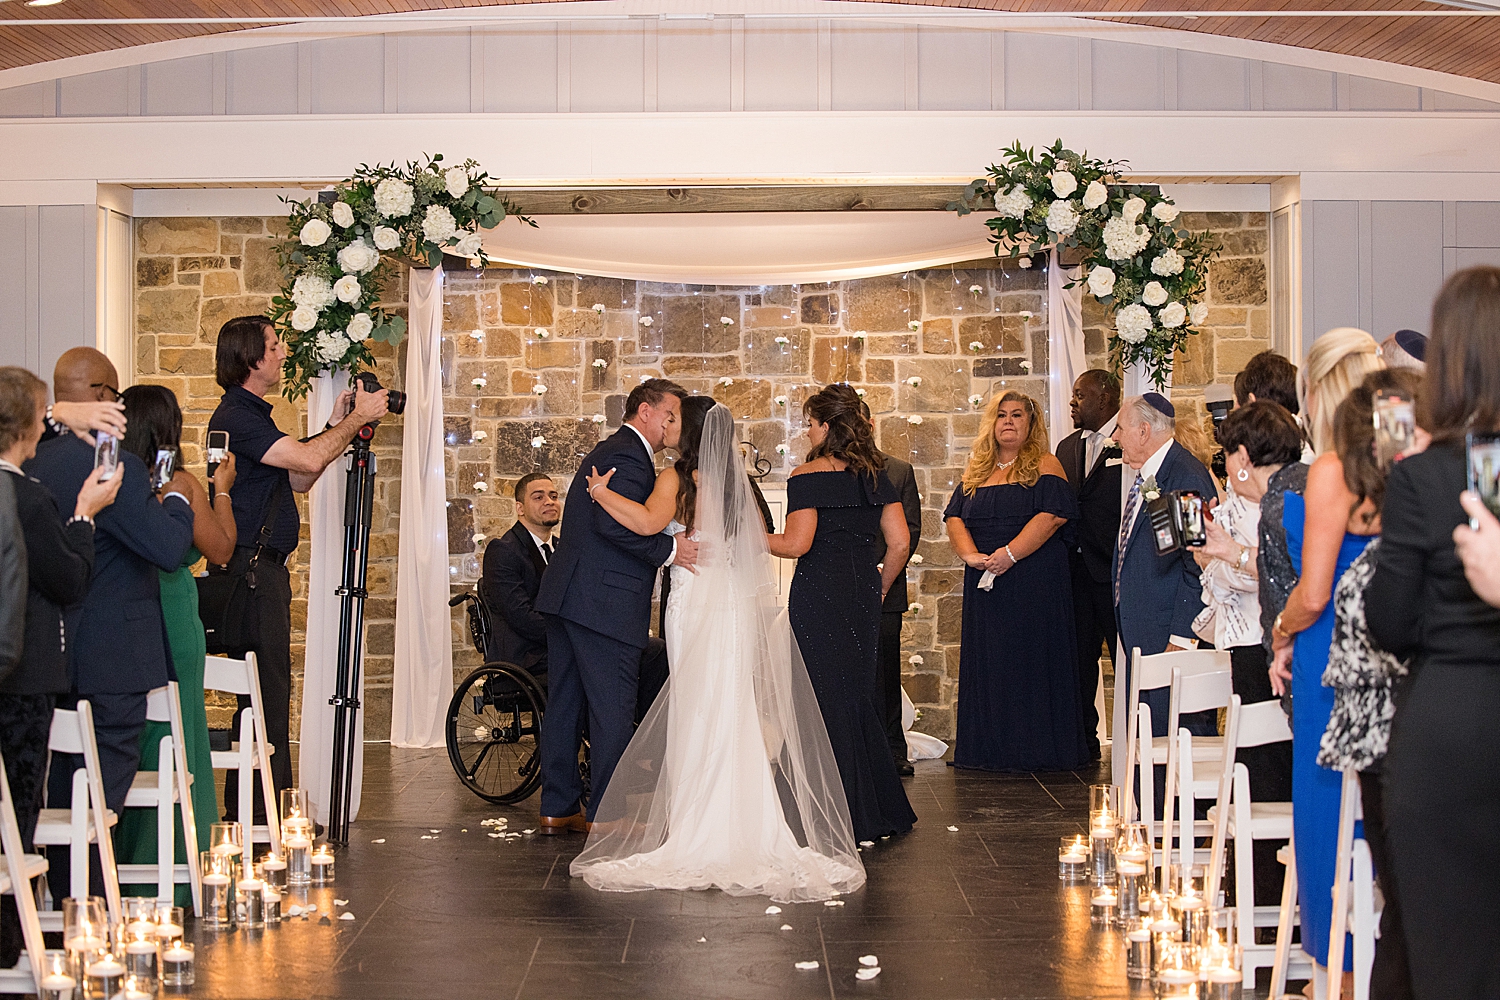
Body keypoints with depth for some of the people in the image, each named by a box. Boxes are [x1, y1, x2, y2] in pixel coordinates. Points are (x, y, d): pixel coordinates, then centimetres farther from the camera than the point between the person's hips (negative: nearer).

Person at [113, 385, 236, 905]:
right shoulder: (182, 485, -13)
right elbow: (221, 549, -1)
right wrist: (222, 490, 11)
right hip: (170, 622, -5)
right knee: (169, 740, 5)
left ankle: (118, 873, 22)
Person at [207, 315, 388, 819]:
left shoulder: (254, 414, 19)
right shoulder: (235, 416, -14)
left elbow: (297, 479, 20)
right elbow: (308, 459, -22)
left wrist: (339, 427, 12)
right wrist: (354, 419, -9)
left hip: (266, 565, 10)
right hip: (248, 566, -10)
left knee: (270, 689, 12)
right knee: (265, 690, -9)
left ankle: (259, 811, 18)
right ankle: (253, 815, -6)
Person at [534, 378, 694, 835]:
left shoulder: (608, 451, 22)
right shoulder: (629, 456, -11)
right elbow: (613, 524, -22)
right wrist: (667, 549, -18)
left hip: (569, 593, 11)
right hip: (603, 601, -11)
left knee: (565, 703, 12)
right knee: (614, 707, -4)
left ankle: (558, 807, 18)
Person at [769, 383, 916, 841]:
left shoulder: (807, 477, -10)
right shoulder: (875, 475, 7)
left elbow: (797, 544, -16)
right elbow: (900, 542, 3)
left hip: (819, 595, -6)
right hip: (863, 596, 6)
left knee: (827, 697, 2)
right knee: (860, 694, 15)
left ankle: (845, 819, 5)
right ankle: (882, 812, 21)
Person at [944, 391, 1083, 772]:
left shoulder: (1044, 466, 0)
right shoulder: (976, 472, 15)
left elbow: (1052, 515, -13)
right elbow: (955, 517, 8)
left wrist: (1010, 554, -21)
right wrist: (971, 555, -11)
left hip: (1034, 580, -5)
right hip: (984, 584, 5)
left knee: (1032, 659, -3)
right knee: (988, 661, 5)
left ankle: (1035, 748, 3)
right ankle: (991, 749, 10)